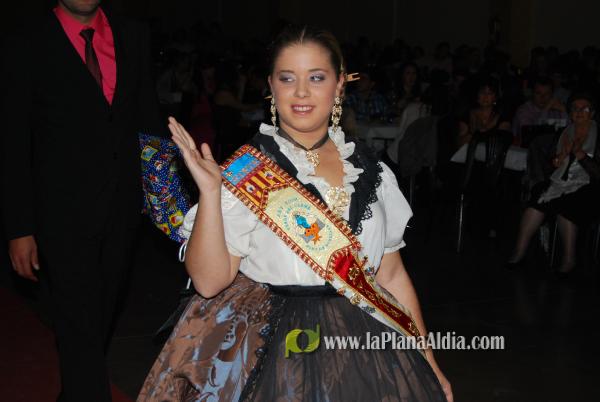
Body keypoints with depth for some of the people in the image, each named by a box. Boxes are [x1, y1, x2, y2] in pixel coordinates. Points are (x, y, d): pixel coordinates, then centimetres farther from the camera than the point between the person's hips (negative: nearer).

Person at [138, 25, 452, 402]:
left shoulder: (372, 172, 2)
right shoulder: (245, 171, -8)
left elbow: (392, 275, 9)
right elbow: (209, 280, -14)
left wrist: (428, 363, 10)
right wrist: (211, 191, -24)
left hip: (364, 352, 4)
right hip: (274, 353, -3)